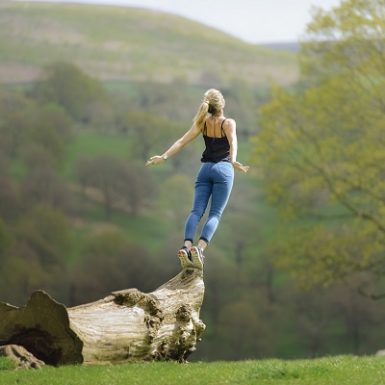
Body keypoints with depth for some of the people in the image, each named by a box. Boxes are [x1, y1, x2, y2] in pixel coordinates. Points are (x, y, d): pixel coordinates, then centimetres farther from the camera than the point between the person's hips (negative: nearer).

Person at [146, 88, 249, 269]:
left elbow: (182, 141, 1)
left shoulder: (203, 123, 8)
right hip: (223, 169, -4)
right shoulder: (228, 123, -3)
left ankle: (186, 246, -26)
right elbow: (233, 142, -22)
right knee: (215, 214, -7)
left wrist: (164, 156, 1)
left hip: (205, 169, 4)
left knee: (196, 211, -3)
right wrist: (233, 161, -38)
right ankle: (200, 248, -29)